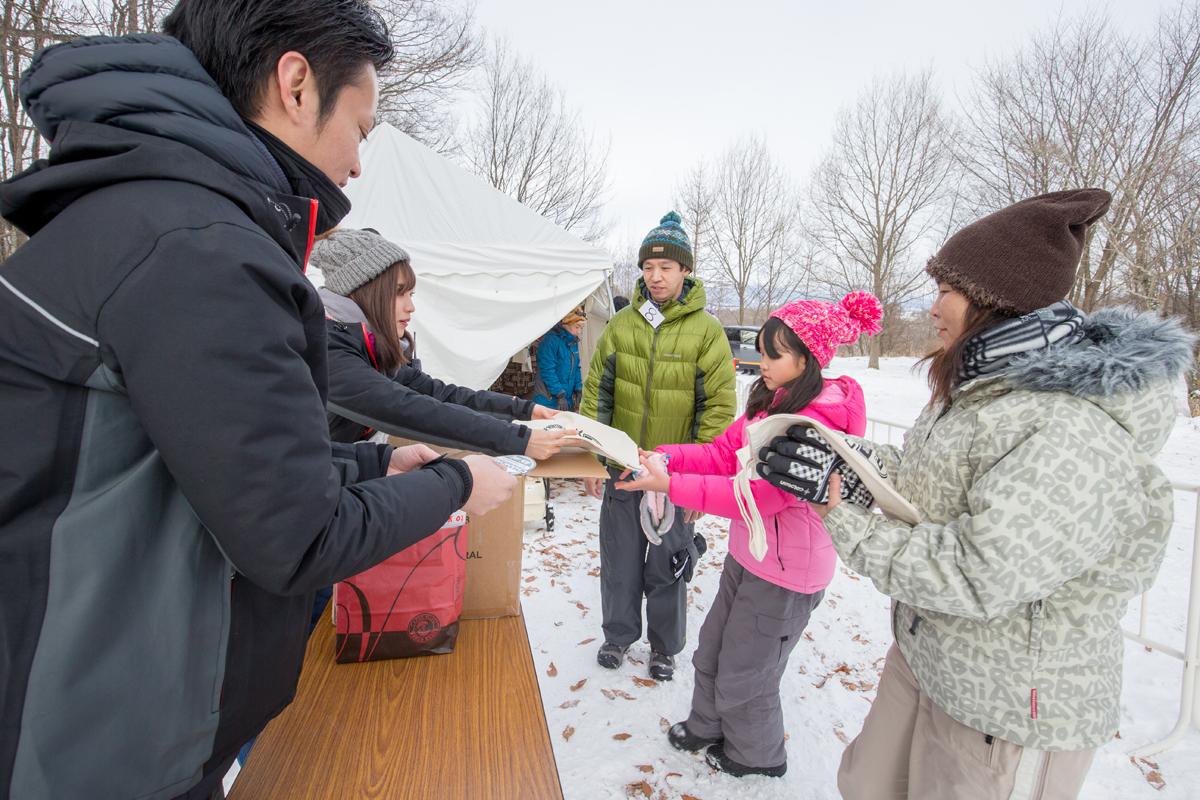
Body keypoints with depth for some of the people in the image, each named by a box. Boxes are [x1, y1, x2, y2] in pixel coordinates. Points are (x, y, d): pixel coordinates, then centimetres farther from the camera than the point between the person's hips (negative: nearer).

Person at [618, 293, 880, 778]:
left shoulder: (819, 422, -27)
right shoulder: (773, 401, 3)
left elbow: (759, 495, -31)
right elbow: (723, 453, 2)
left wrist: (671, 485, -34)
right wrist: (663, 457, -14)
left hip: (787, 572, -8)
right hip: (748, 553, 9)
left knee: (744, 672, 12)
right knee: (713, 650, 23)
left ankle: (757, 755, 39)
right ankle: (708, 727, 48)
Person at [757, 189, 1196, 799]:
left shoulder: (1074, 436, -30)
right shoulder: (984, 386, 1)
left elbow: (971, 577, -31)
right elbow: (931, 481, 9)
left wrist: (843, 519, -24)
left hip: (1008, 716, -8)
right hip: (922, 658, 8)